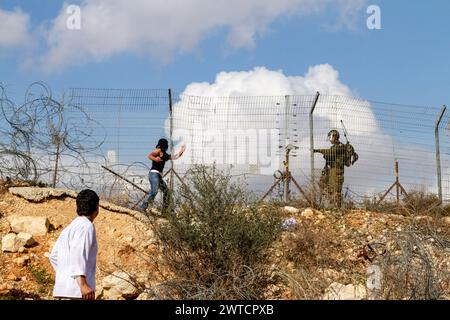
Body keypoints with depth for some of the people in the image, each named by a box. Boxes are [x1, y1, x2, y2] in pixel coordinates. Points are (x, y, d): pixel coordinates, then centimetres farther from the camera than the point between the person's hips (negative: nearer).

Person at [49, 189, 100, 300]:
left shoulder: (69, 228, 19)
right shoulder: (86, 226, -8)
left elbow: (54, 256, 25)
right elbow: (77, 254, -22)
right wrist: (83, 284, -28)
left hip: (63, 286, 9)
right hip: (77, 289, -9)